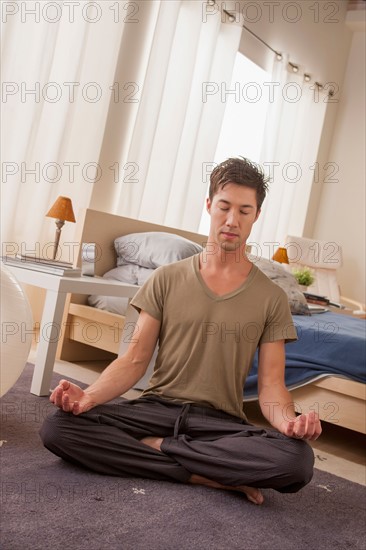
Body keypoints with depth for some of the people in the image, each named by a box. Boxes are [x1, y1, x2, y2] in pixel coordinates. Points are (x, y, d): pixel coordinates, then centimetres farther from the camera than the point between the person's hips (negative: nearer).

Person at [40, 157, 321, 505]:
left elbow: (271, 386, 0)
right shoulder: (167, 279, 5)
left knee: (298, 459, -31)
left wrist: (289, 420, -23)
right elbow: (135, 360, 0)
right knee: (56, 427, -24)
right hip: (155, 408, 1)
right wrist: (90, 396, -19)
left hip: (221, 422, -1)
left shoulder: (271, 298, 4)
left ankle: (155, 448, -16)